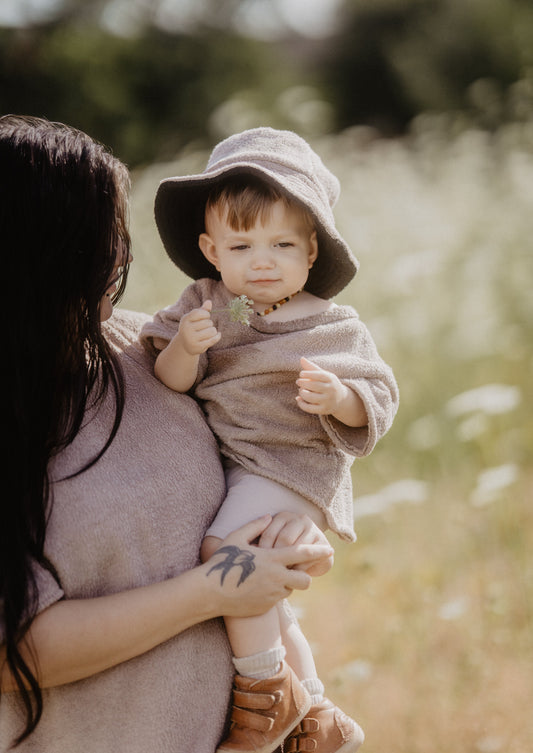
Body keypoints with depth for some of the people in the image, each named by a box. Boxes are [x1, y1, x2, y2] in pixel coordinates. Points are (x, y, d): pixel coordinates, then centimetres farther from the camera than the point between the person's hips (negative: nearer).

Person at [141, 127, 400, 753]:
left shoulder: (332, 327, -7)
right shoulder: (204, 306, 1)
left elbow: (378, 398, -6)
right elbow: (171, 384, -4)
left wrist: (338, 397, -27)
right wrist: (184, 349, -25)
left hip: (289, 468, -6)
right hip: (231, 466, 6)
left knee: (225, 548, -29)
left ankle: (266, 698, -12)